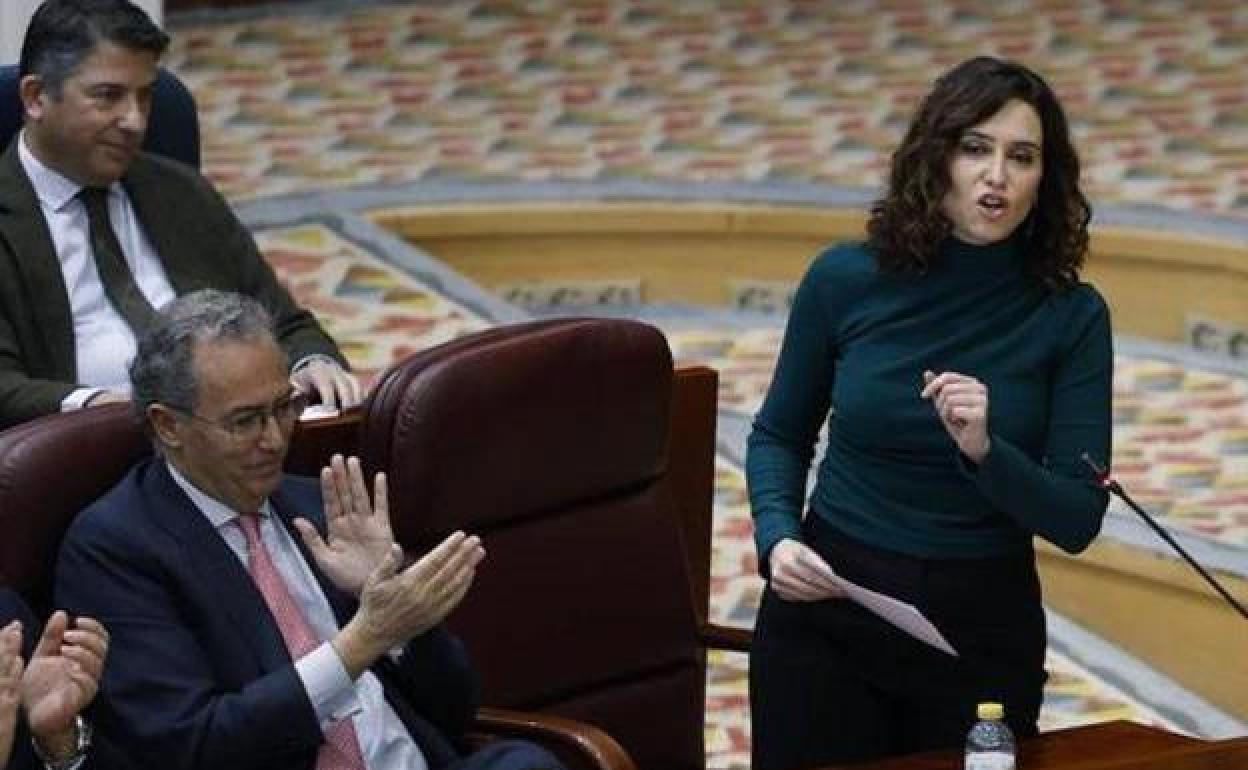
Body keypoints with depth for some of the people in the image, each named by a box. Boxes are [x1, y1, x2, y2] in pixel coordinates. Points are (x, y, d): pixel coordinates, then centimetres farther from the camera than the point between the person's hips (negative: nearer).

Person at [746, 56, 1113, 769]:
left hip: (984, 629, 0)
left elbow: (1078, 521, -10)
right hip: (829, 611, 0)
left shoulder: (1072, 316, -8)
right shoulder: (845, 281, -7)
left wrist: (984, 449, -27)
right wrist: (777, 539, -10)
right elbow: (781, 436, 8)